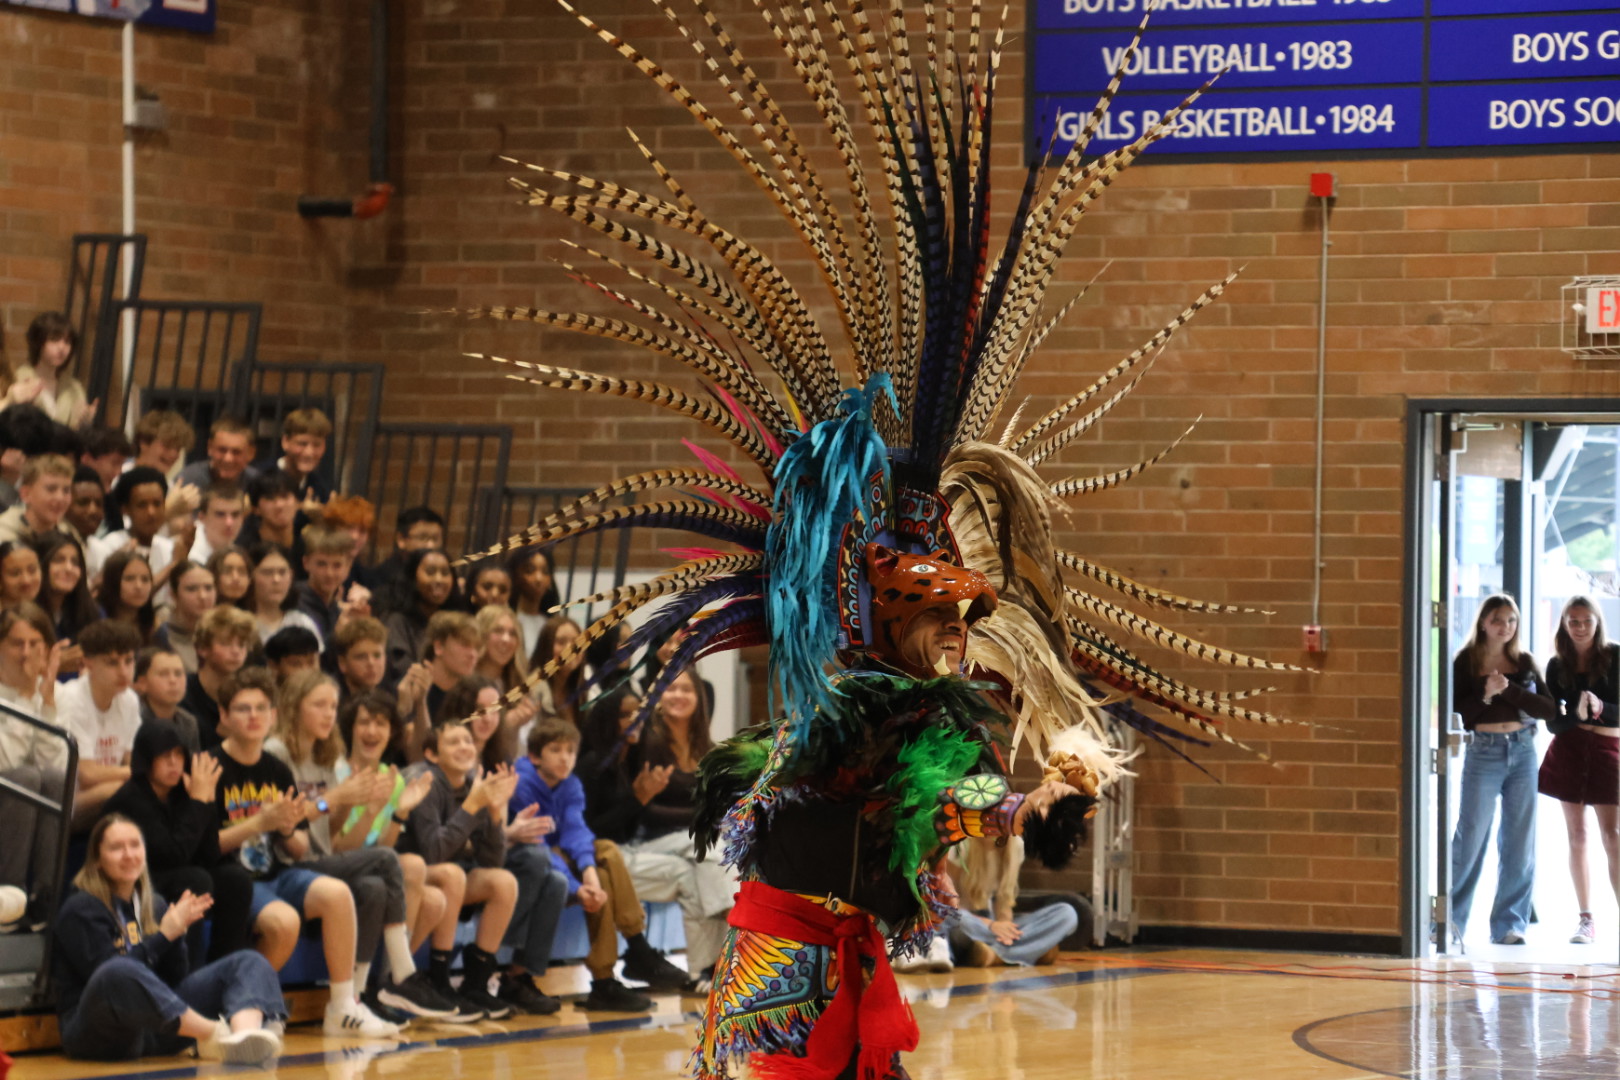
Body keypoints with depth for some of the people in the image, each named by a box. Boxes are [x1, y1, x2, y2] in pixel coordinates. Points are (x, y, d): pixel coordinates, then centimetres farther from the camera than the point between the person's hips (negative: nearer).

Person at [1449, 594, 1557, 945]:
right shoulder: (1465, 663, 1)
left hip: (1522, 754, 3)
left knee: (1520, 844, 3)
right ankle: (1451, 919, 3)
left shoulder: (1525, 663, 10)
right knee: (1470, 838, -5)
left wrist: (1508, 691, -13)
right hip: (1483, 754, -3)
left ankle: (1509, 924, 9)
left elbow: (1548, 708, -1)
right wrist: (1486, 695, -19)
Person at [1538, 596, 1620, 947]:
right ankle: (1586, 920, 11)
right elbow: (1552, 721, 0)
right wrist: (1576, 714, -22)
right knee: (1577, 836, 6)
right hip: (1568, 749, 3)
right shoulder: (1558, 665, 4)